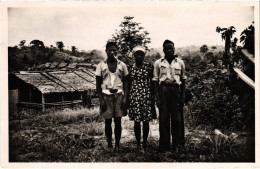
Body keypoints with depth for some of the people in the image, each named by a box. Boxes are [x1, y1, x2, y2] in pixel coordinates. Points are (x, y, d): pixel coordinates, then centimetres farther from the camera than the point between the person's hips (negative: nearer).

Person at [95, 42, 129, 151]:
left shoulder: (122, 65, 7)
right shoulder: (101, 66, 4)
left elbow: (125, 83, 9)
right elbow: (98, 84, 4)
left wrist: (125, 97, -2)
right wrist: (101, 100, -4)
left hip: (119, 94, 1)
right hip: (106, 95, -1)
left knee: (118, 121, 2)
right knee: (108, 121, 2)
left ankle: (117, 145, 11)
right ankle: (109, 145, 12)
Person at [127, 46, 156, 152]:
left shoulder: (149, 67, 3)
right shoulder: (130, 68, 6)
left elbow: (151, 83, 4)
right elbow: (128, 84, 10)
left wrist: (152, 97, 0)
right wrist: (127, 98, 7)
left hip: (146, 96, -1)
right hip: (134, 96, 1)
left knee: (146, 121, 2)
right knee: (136, 121, 3)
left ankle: (144, 145, 13)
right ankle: (138, 144, 14)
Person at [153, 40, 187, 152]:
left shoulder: (180, 63, 9)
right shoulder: (158, 63, 7)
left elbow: (183, 80, 12)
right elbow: (155, 81, 6)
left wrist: (183, 96, 5)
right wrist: (157, 97, -1)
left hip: (176, 90, 1)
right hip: (163, 90, -1)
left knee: (177, 118, 2)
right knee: (163, 118, 1)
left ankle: (178, 144, 14)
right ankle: (164, 145, 10)